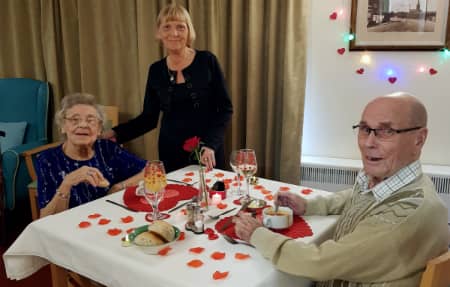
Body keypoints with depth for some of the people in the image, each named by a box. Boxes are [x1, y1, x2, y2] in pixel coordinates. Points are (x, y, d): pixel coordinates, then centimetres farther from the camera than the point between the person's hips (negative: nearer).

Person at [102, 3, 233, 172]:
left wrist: (211, 144, -17)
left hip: (207, 152, -2)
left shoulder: (207, 61, -6)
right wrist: (116, 133, -7)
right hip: (171, 153, 2)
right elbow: (149, 118, 6)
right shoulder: (156, 70, 3)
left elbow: (225, 108, -5)